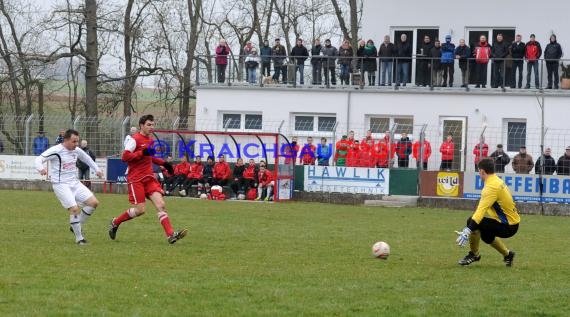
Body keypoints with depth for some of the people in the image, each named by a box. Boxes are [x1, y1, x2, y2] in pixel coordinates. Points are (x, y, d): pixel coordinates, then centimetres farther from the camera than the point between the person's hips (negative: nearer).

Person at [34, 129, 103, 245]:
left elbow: (87, 159, 28)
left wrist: (97, 169, 21)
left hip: (75, 183, 8)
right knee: (75, 209, -20)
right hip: (61, 184, -8)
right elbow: (39, 159, -21)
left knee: (94, 202, 0)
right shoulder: (56, 151, -14)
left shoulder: (76, 150, 7)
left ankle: (76, 226, 14)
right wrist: (40, 168, -41)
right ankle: (79, 238, -6)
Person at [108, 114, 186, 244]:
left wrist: (163, 163, 17)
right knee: (140, 209, -9)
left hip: (149, 178, 7)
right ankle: (115, 222, 15)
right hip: (136, 179, -7)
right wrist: (142, 153, -23)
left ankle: (171, 235, -17)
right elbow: (124, 157, -17)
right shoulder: (135, 140, -9)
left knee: (161, 204, -9)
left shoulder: (150, 140, 15)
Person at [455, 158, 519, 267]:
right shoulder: (498, 181, 9)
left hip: (508, 227, -10)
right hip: (513, 221, 10)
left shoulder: (491, 187, -22)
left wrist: (468, 231, -37)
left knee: (472, 221, -18)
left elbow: (481, 210, -31)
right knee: (485, 234, 34)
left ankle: (474, 254, -2)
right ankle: (507, 255, 46)